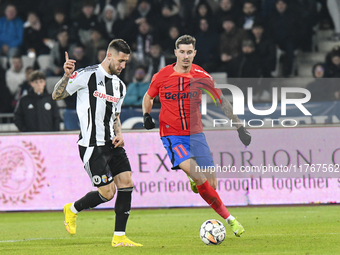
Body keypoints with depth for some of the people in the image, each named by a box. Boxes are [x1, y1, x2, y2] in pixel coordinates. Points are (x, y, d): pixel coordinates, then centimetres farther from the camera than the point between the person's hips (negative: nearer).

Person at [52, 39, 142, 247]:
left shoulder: (120, 86, 14)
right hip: (92, 145, -7)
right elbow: (56, 96, -5)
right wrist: (67, 76, -22)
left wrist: (119, 135, 6)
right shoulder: (87, 76, -9)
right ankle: (72, 209, 20)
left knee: (127, 183, -4)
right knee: (108, 193, -8)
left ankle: (119, 237, 4)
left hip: (111, 144, 7)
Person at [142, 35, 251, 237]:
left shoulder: (201, 76, -2)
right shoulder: (162, 76, -2)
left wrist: (240, 127, 2)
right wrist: (147, 116, -1)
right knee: (196, 174, -25)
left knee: (212, 185, -4)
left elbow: (222, 102, 4)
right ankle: (228, 217, -14)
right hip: (172, 135, -2)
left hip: (195, 134, 2)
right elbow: (148, 97, 17)